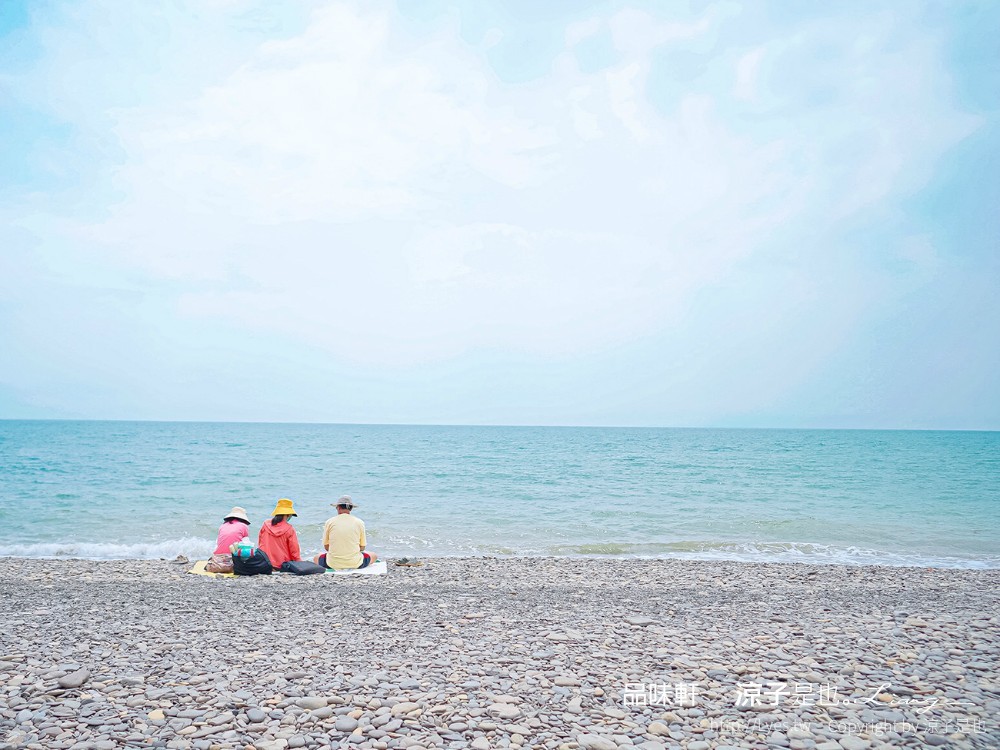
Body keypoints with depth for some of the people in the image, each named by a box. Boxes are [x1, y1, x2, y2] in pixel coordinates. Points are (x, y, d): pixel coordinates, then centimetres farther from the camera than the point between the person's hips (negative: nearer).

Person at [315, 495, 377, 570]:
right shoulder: (359, 522, -1)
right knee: (374, 556, 29)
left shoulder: (330, 522, -1)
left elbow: (326, 547, 5)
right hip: (355, 564, 0)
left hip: (333, 564, 0)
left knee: (317, 558, 32)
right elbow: (362, 548, 4)